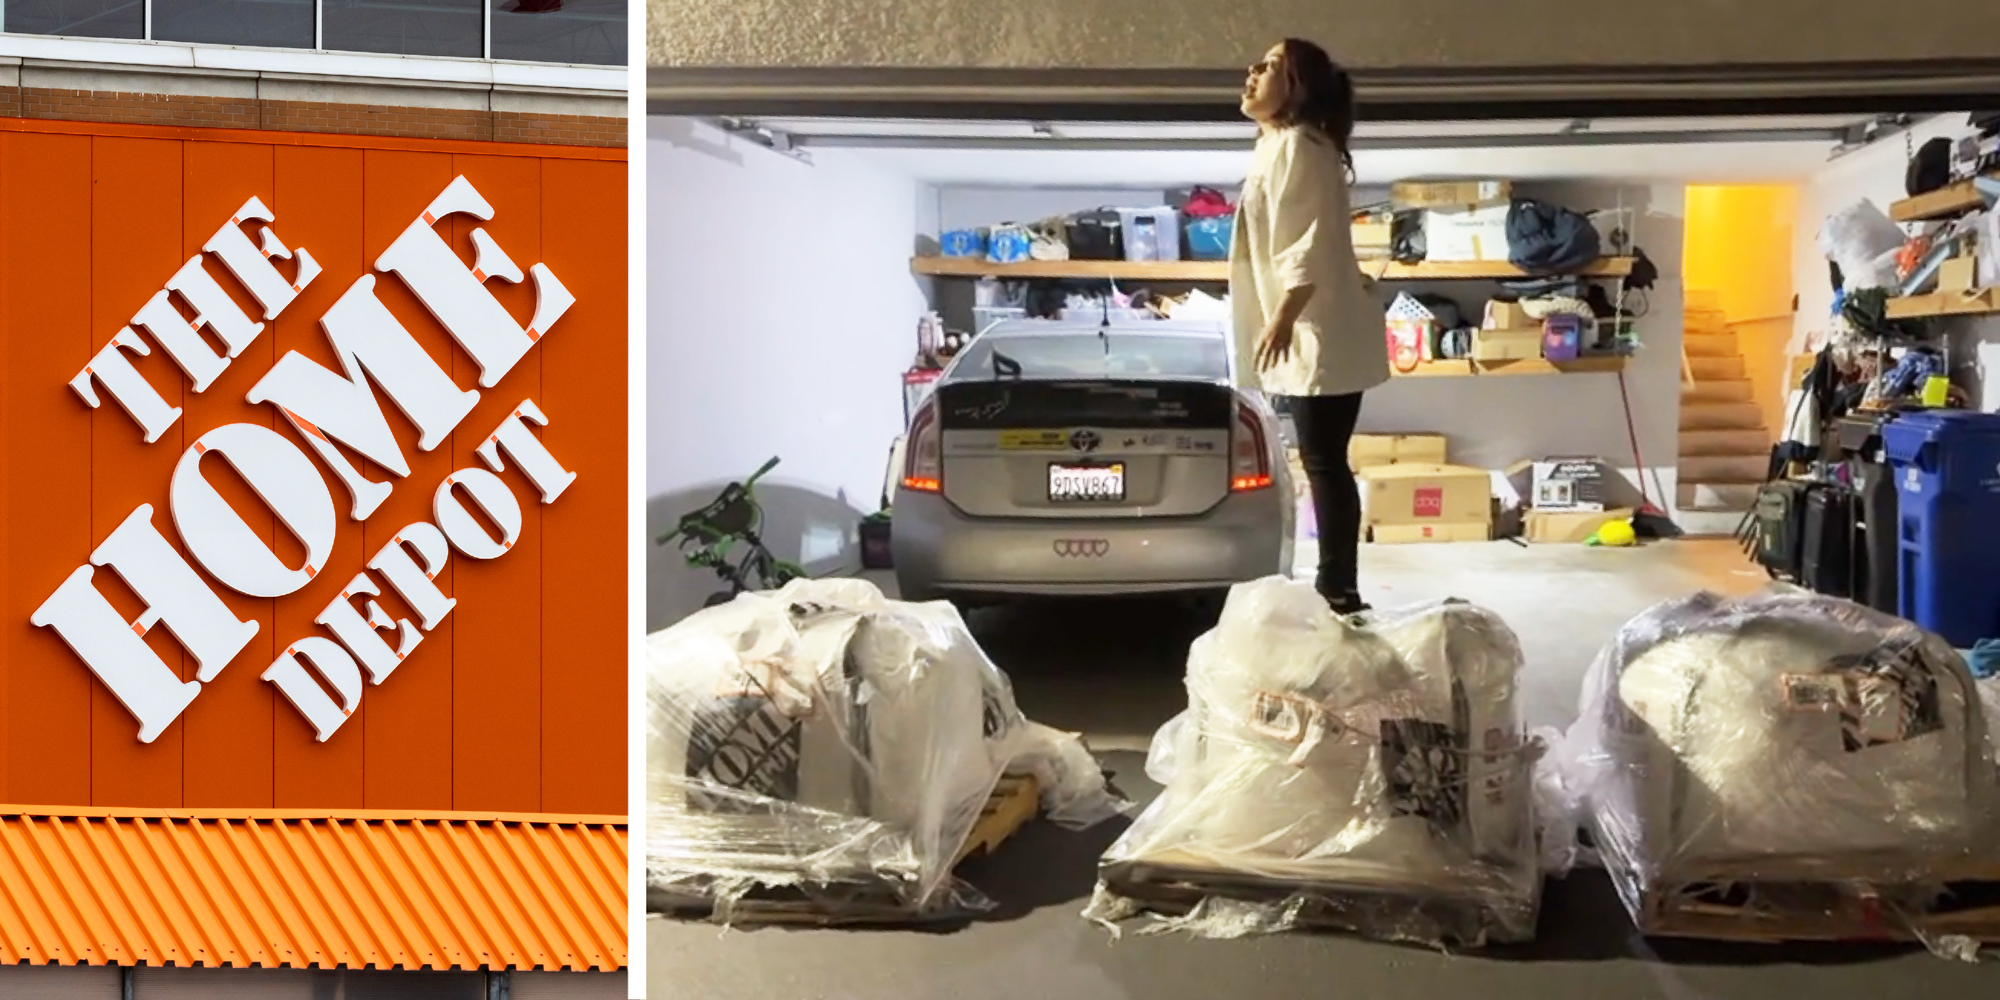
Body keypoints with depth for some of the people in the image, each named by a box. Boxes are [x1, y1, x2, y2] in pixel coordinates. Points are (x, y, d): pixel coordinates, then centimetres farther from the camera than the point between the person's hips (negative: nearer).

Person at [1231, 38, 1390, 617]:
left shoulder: (1298, 145, -10)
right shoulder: (1278, 147, 20)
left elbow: (1312, 243, -19)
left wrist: (1283, 316, -25)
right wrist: (1280, 322, 23)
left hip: (1322, 335, -10)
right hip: (1312, 337, 10)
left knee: (1324, 464, -7)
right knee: (1324, 464, 12)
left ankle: (1340, 595, -3)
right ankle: (1335, 591, 18)